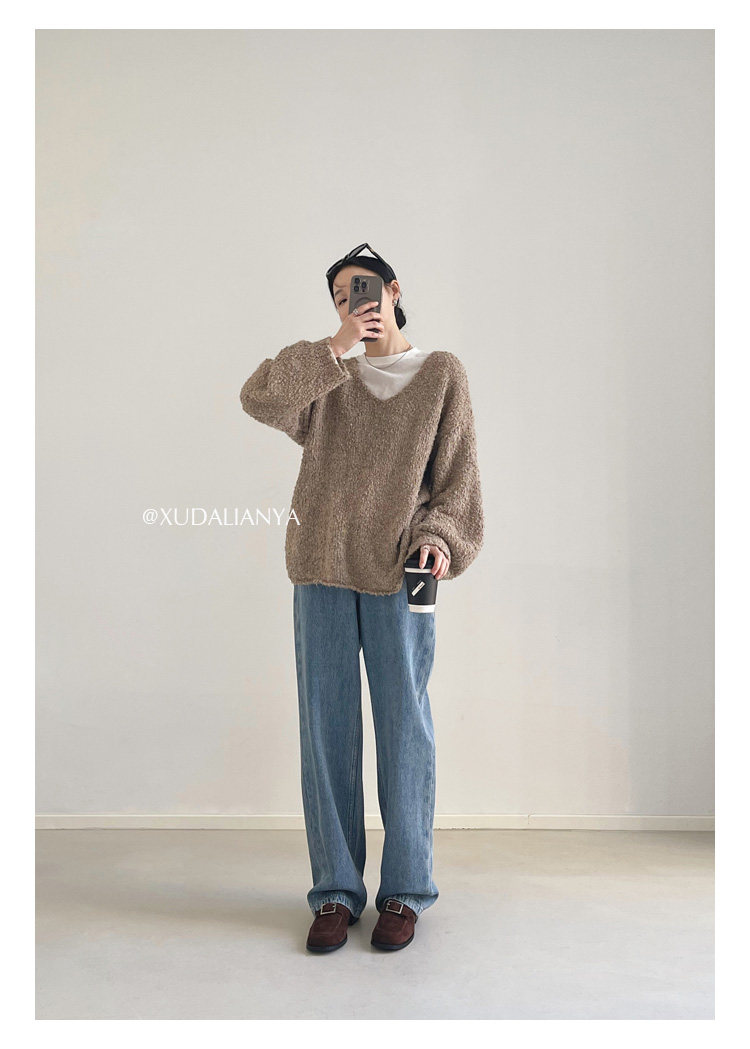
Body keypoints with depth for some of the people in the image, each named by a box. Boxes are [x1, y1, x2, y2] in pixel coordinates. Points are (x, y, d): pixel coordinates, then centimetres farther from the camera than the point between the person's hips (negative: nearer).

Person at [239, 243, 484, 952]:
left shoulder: (442, 374, 9)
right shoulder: (329, 375, 14)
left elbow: (458, 474, 5)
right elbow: (260, 399, -5)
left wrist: (441, 538, -11)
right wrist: (337, 346, -8)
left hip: (398, 574, -2)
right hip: (322, 571, 2)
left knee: (404, 727, 1)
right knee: (326, 727, 3)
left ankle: (404, 892, 15)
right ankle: (335, 891, 14)